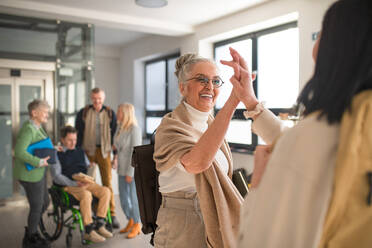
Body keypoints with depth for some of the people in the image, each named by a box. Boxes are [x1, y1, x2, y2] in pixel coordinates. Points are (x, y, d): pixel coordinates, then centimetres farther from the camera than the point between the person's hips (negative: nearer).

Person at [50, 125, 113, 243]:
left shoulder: (80, 151, 21)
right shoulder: (56, 154, 3)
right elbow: (57, 176, -8)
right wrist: (76, 183, -20)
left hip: (85, 184, 6)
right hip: (68, 186, -6)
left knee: (105, 191, -21)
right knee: (86, 195, -36)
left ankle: (100, 225, -17)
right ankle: (89, 232, -27)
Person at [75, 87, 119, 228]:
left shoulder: (110, 114, 2)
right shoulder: (83, 113, 0)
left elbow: (114, 134, 7)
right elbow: (78, 133, 4)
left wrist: (116, 154, 4)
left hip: (104, 150, 0)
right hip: (87, 150, 0)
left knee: (108, 182, -2)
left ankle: (112, 215, 4)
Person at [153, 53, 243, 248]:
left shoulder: (212, 124, 7)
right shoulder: (170, 126, -18)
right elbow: (195, 162, -40)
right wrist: (233, 100, -44)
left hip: (217, 222, 7)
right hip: (183, 230, -7)